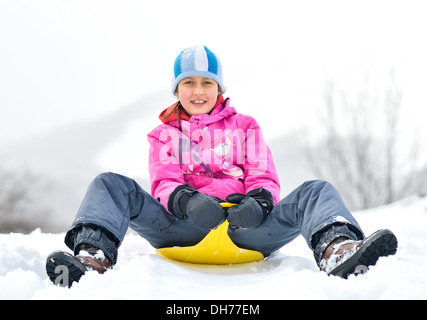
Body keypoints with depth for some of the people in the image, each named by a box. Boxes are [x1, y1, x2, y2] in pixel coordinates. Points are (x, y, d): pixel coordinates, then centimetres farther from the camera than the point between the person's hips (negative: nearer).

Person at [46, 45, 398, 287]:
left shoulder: (245, 126, 22)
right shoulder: (164, 133, 22)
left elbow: (265, 178, 10)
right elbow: (164, 182, 5)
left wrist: (258, 203, -16)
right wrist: (187, 201, -21)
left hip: (242, 224, 1)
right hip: (181, 227, 0)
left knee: (317, 190, -21)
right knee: (110, 184, -18)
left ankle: (336, 250, -52)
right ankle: (94, 256, -44)